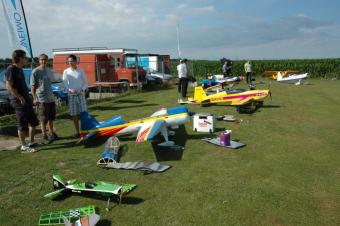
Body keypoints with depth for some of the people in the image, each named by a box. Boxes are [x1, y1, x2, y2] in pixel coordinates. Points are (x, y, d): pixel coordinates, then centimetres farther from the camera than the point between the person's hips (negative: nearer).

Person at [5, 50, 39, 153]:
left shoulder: (20, 69, 14)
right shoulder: (11, 69, -13)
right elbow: (9, 86, -19)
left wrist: (28, 97, 15)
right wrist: (20, 98, -18)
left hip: (26, 100, 9)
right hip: (19, 101, -9)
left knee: (33, 122, 14)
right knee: (22, 125, -2)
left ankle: (32, 142, 26)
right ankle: (24, 146, 9)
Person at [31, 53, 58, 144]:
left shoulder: (49, 71, 13)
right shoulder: (35, 71, -7)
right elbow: (32, 86, -8)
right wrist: (34, 98, -13)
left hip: (51, 98, 6)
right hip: (41, 99, -6)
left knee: (51, 118, 15)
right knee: (43, 119, -1)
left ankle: (52, 134, 28)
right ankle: (45, 137, 7)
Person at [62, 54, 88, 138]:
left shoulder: (81, 71, 5)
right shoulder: (66, 72, 5)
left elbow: (85, 83, 6)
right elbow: (64, 84, 2)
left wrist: (82, 89, -14)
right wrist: (70, 90, -16)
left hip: (81, 94, -1)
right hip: (71, 95, 1)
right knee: (74, 115, 5)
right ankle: (77, 132, 14)